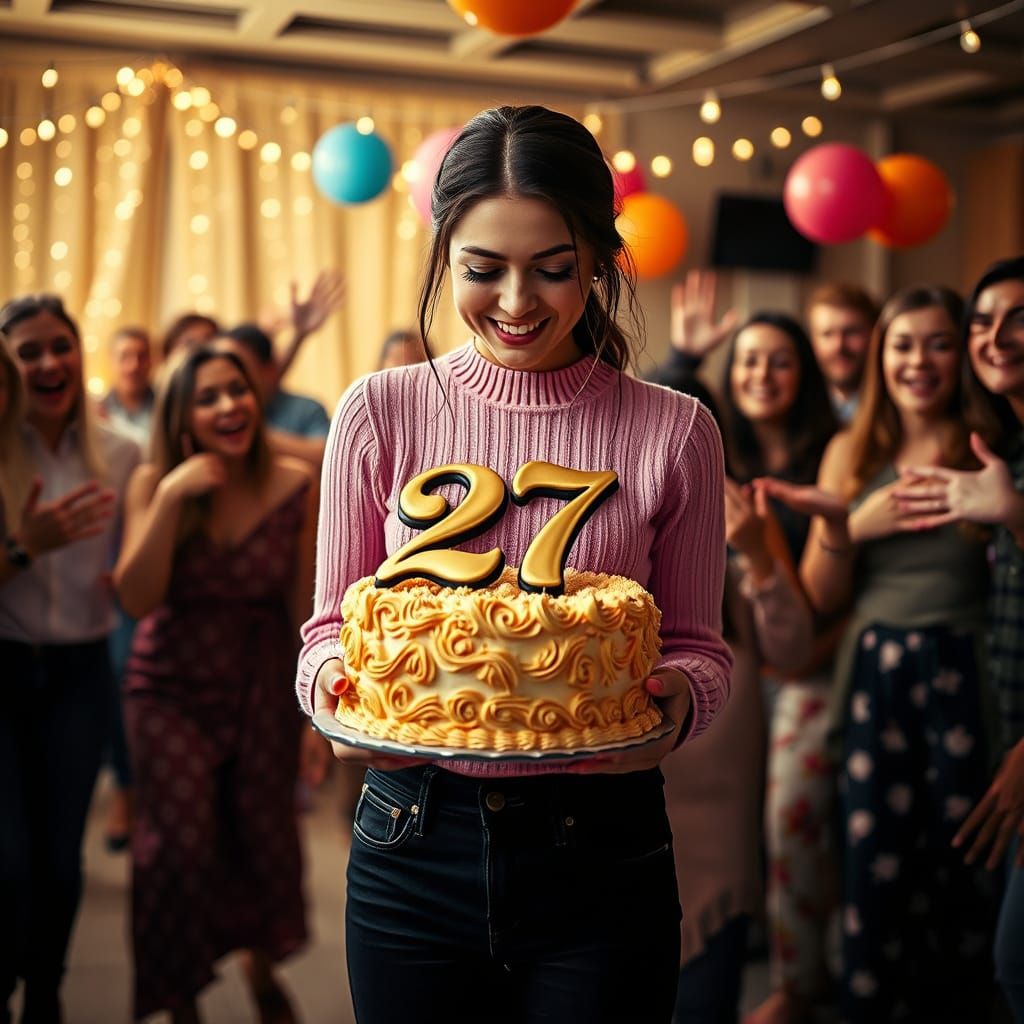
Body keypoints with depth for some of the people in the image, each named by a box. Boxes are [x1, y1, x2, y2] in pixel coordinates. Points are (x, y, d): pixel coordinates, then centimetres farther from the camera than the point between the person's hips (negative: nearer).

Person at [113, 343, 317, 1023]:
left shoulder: (295, 485, -11)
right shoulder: (155, 482, -10)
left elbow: (304, 603, -4)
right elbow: (137, 598, -18)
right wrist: (172, 499, -28)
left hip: (263, 686, 1)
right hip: (173, 691, 0)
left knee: (268, 839, 7)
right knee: (183, 844, -10)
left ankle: (262, 967, 39)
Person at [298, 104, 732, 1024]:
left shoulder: (674, 432, -4)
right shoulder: (381, 414, -3)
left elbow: (699, 645, 3)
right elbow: (332, 623, 5)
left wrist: (678, 699, -19)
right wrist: (333, 680, -17)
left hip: (602, 853, 0)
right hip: (413, 838, 1)